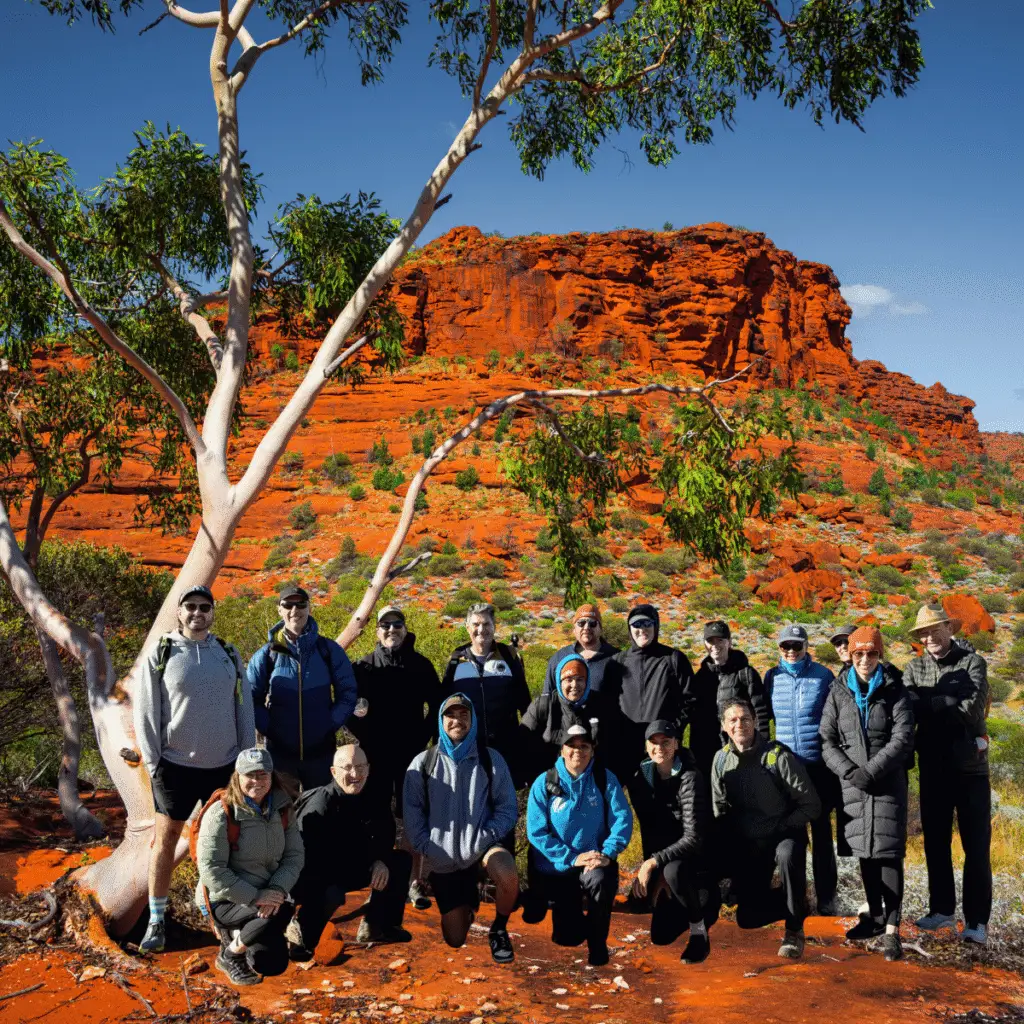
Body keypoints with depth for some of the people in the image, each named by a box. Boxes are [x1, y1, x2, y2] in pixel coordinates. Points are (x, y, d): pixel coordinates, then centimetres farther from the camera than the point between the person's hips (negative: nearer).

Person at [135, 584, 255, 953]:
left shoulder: (229, 656, 5)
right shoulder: (160, 656, -4)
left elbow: (243, 710, 9)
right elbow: (145, 713, -3)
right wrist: (153, 762, -7)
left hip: (225, 765, 3)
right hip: (176, 766, -3)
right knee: (166, 838, 3)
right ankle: (156, 919, 14)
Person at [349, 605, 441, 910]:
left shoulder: (421, 665, 1)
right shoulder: (364, 666, 1)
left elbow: (437, 706, 8)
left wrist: (423, 736, -1)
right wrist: (364, 735, -5)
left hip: (411, 755, 0)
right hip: (375, 756, 1)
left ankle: (414, 884, 9)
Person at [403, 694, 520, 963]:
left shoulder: (491, 759, 0)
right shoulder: (423, 763, 2)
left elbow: (507, 808, -2)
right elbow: (412, 812, 3)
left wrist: (483, 840, -14)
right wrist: (426, 848, -9)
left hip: (482, 847, -1)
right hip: (442, 860, 1)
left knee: (508, 877, -36)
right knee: (455, 940, 1)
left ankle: (499, 930, -5)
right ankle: (469, 901, 36)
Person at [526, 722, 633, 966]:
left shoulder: (605, 779, -3)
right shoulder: (544, 783, -5)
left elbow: (623, 819, -11)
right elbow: (536, 832, -10)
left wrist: (608, 853, -27)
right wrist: (571, 858, -20)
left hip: (594, 863, 0)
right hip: (556, 869, 0)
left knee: (602, 880, -35)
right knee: (567, 937, -7)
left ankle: (598, 941, -7)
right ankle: (571, 911, 33)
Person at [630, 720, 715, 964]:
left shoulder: (689, 778, -23)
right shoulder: (642, 777, -5)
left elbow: (694, 838, -28)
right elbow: (647, 829, -1)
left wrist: (655, 862, -33)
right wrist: (654, 873, -10)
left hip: (698, 855, -6)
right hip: (666, 856, 6)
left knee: (673, 870, -39)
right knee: (661, 936, 2)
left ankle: (699, 931, -13)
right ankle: (699, 900, 29)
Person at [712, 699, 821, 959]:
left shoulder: (778, 755, -18)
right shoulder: (721, 759, -4)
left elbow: (811, 806, -14)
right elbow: (719, 811, 8)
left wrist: (779, 829, -19)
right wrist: (730, 853, -1)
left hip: (785, 835, -4)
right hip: (746, 845, 4)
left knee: (787, 856, -40)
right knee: (748, 917, -1)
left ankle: (795, 930, -17)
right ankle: (794, 899, 29)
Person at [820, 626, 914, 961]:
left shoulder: (893, 690, -1)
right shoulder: (839, 692, 6)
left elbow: (903, 738, -8)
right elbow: (827, 741, 5)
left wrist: (871, 771, -15)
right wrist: (850, 771, -10)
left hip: (889, 782, -3)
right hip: (853, 784, 3)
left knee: (888, 851, -9)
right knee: (864, 850, 10)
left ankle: (892, 929, -6)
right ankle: (875, 916, 25)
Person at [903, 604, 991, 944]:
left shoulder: (973, 663, -3)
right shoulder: (914, 668, 7)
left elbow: (972, 709, -18)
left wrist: (926, 703, -14)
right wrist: (949, 704, -22)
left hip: (970, 765, -4)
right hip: (932, 767, 4)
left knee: (976, 845, 1)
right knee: (935, 842, 12)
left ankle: (976, 920, 6)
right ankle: (942, 910, 25)